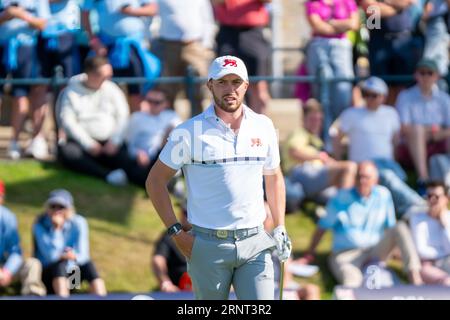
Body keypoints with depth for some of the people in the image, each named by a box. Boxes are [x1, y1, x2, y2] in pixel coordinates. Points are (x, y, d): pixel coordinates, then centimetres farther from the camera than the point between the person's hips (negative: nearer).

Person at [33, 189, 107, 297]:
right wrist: (56, 228, -30)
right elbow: (52, 256, -22)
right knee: (61, 264, -34)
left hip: (72, 275, 3)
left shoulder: (78, 223, -8)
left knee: (88, 265, -27)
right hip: (49, 275, -2)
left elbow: (83, 256, -13)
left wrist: (74, 256, -37)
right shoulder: (40, 224, -14)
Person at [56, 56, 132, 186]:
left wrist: (115, 141, -13)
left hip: (109, 143, 3)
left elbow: (123, 117, 4)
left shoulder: (112, 89, 10)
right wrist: (89, 144, -16)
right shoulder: (71, 92, 3)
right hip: (81, 141, -3)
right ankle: (108, 175, -47)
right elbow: (68, 122, -6)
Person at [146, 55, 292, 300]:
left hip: (255, 244, 2)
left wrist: (280, 229, 10)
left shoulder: (263, 127, 7)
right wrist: (176, 233, -5)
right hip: (208, 246, -2)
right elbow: (155, 181, 1)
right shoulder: (190, 132, -4)